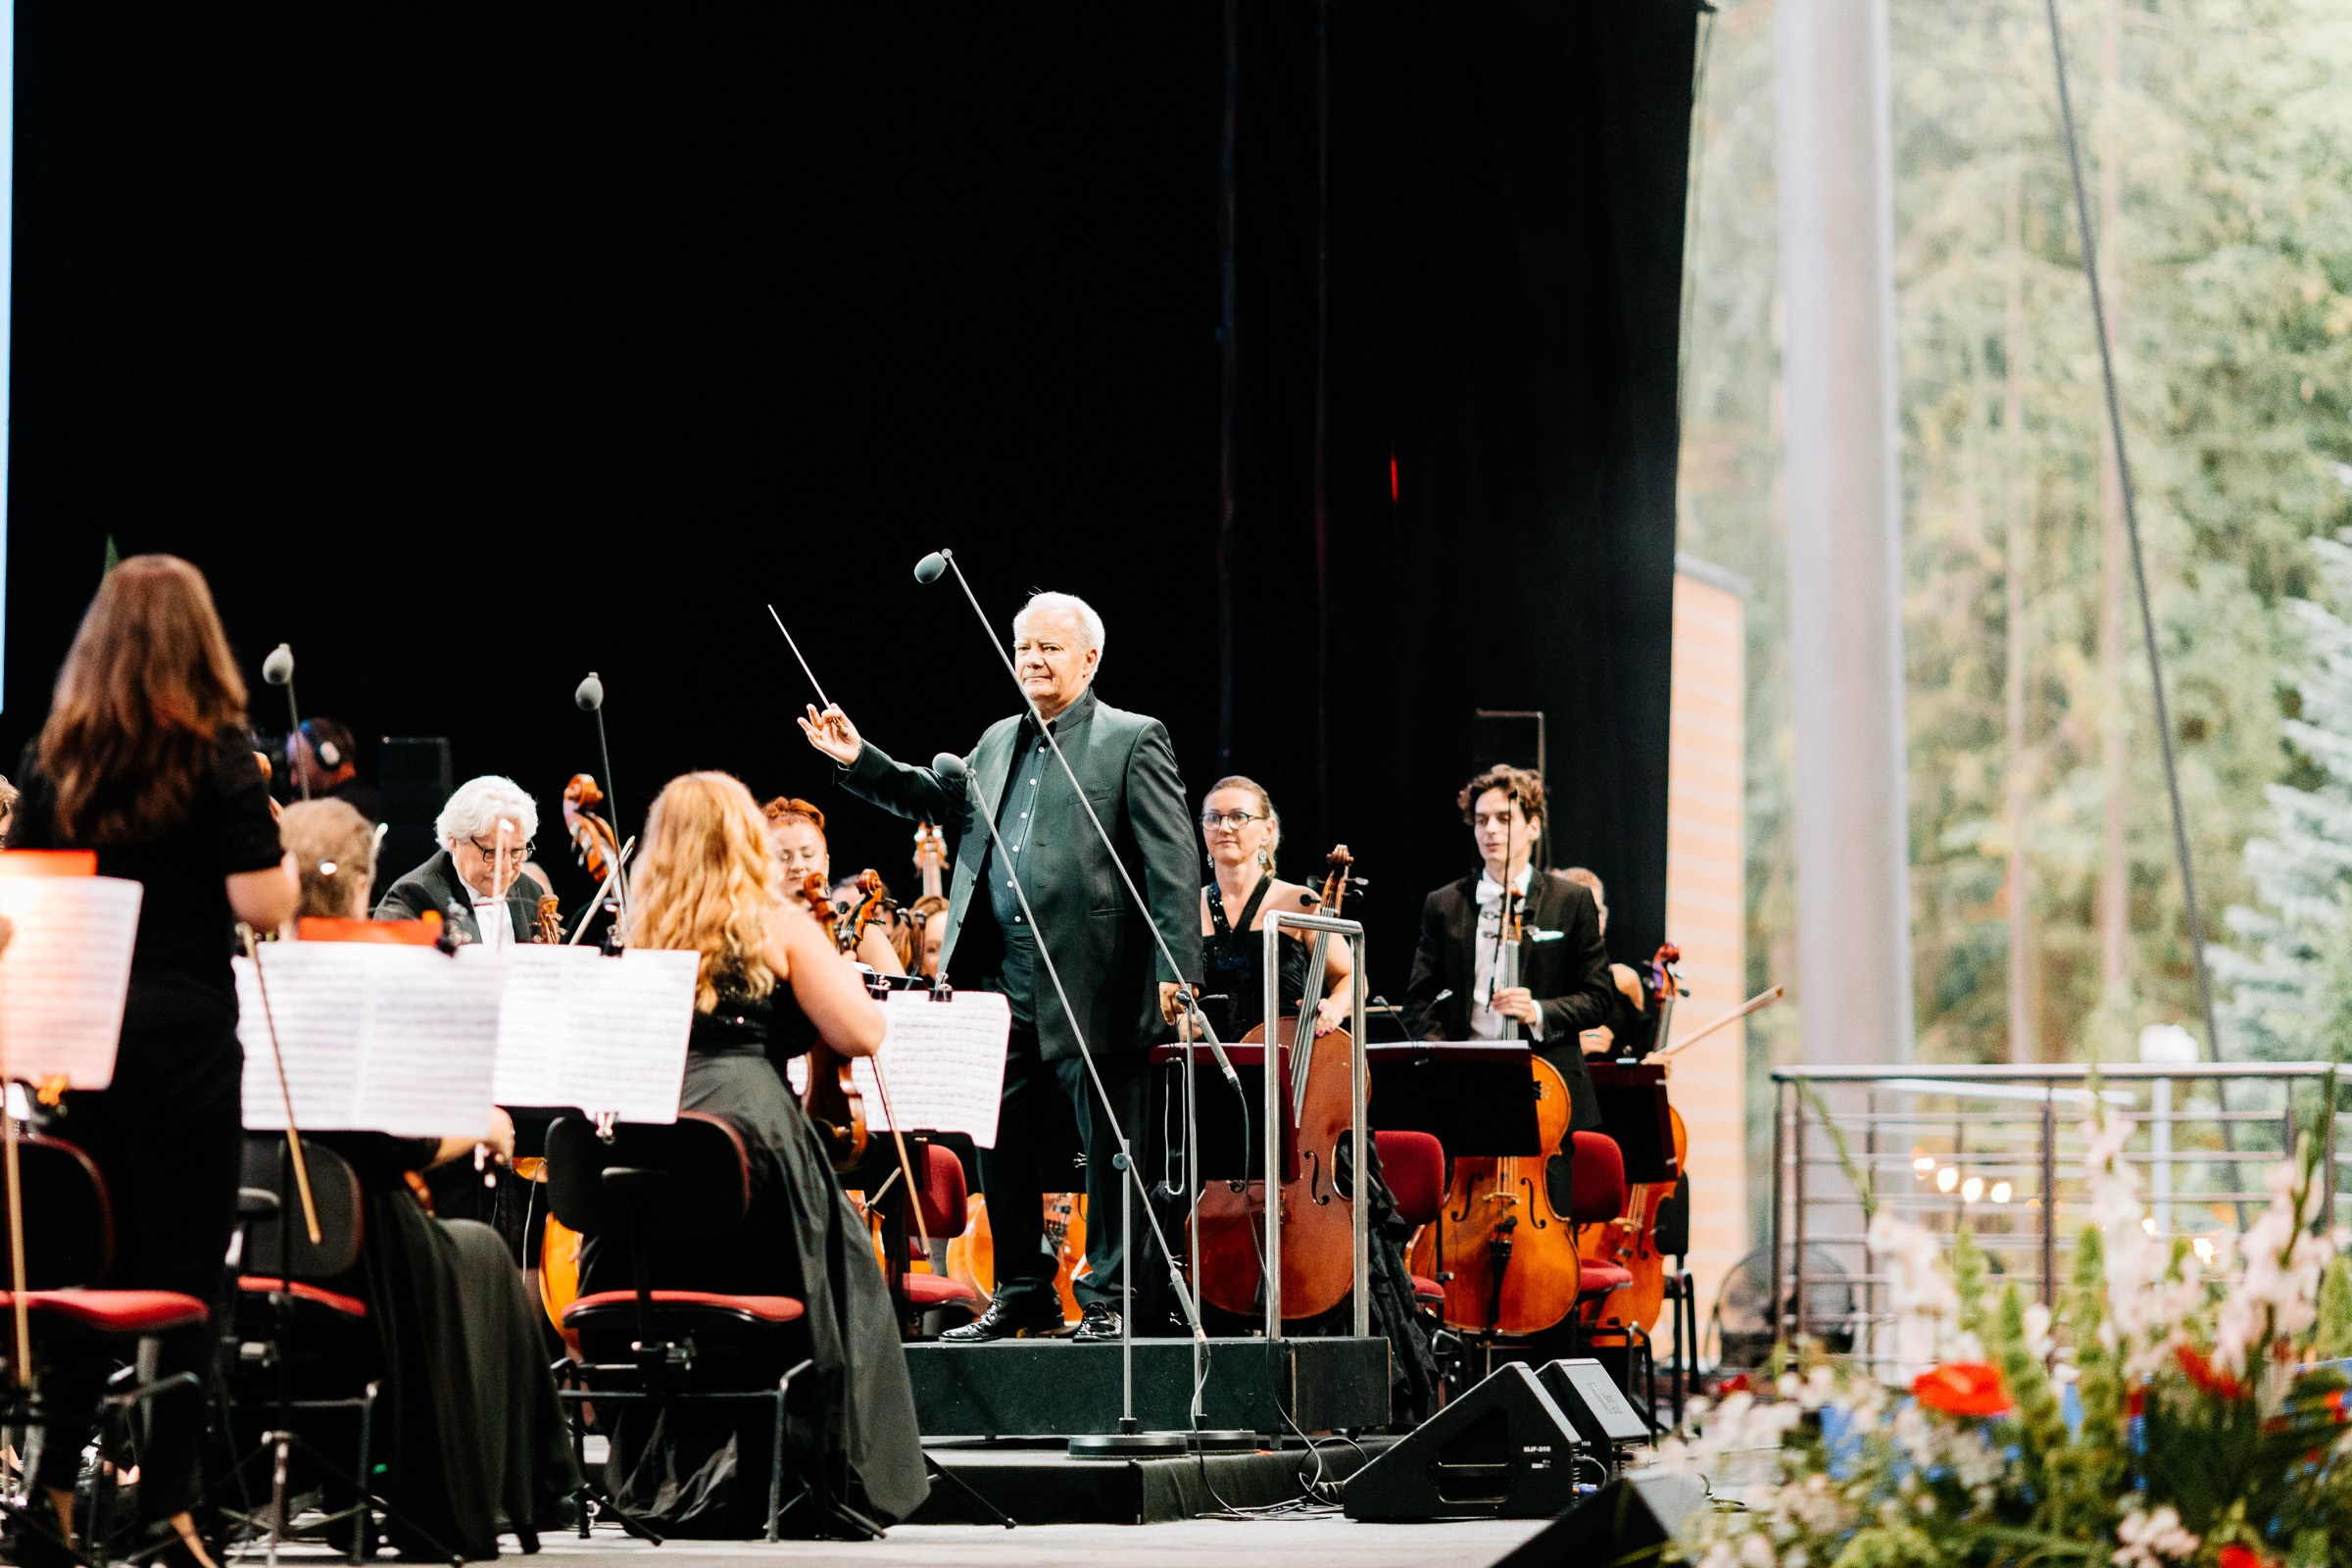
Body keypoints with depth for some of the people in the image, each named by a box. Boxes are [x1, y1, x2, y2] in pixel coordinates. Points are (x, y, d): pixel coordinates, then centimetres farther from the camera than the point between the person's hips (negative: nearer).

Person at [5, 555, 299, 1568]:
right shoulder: (216, 754, -8)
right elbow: (262, 907, -13)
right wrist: (286, 853, 7)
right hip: (184, 1039, -5)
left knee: (85, 1268, 13)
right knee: (182, 1281, 0)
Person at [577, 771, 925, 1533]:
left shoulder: (643, 936, 14)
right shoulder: (778, 925, 4)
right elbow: (861, 1034, -1)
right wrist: (845, 975, 18)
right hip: (754, 1133, -4)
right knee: (842, 1280, 16)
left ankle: (675, 1480, 23)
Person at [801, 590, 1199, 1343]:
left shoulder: (1132, 741, -3)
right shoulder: (998, 742, 18)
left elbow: (1172, 861, -9)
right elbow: (945, 802, 28)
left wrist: (1176, 967, -17)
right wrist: (861, 761, 16)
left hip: (1090, 983, -7)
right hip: (1002, 983, 7)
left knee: (1109, 1149, 0)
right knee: (1000, 1146, 11)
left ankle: (1109, 1299, 8)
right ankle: (1022, 1297, 21)